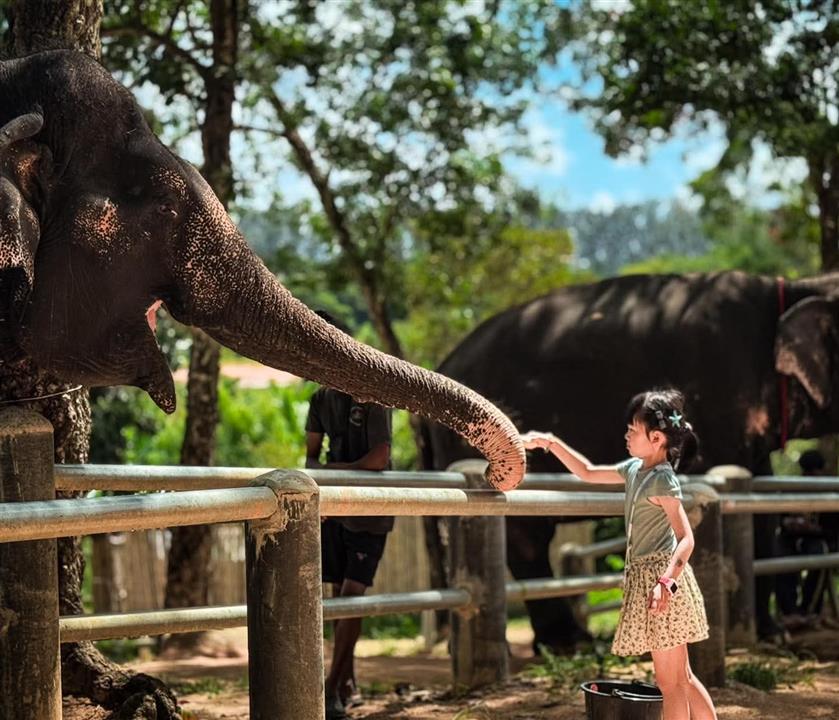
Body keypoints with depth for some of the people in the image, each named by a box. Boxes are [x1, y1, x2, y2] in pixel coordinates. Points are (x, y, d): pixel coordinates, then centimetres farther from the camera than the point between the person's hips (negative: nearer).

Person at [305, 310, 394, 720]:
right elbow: (311, 456, 12)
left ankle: (333, 687, -10)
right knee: (337, 594, 7)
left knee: (353, 595, -9)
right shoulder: (321, 399, 9)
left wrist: (330, 468, -11)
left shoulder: (372, 396, -12)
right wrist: (318, 470, -12)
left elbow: (378, 459, -20)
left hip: (368, 514, -6)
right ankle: (347, 677, 16)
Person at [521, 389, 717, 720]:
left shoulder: (661, 479, -15)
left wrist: (667, 581, -36)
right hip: (646, 577, 9)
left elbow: (686, 537, -23)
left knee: (670, 683, -3)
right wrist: (549, 443, 17)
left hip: (660, 579, -9)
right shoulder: (636, 469, 11)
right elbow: (588, 473, 24)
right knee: (682, 678, 14)